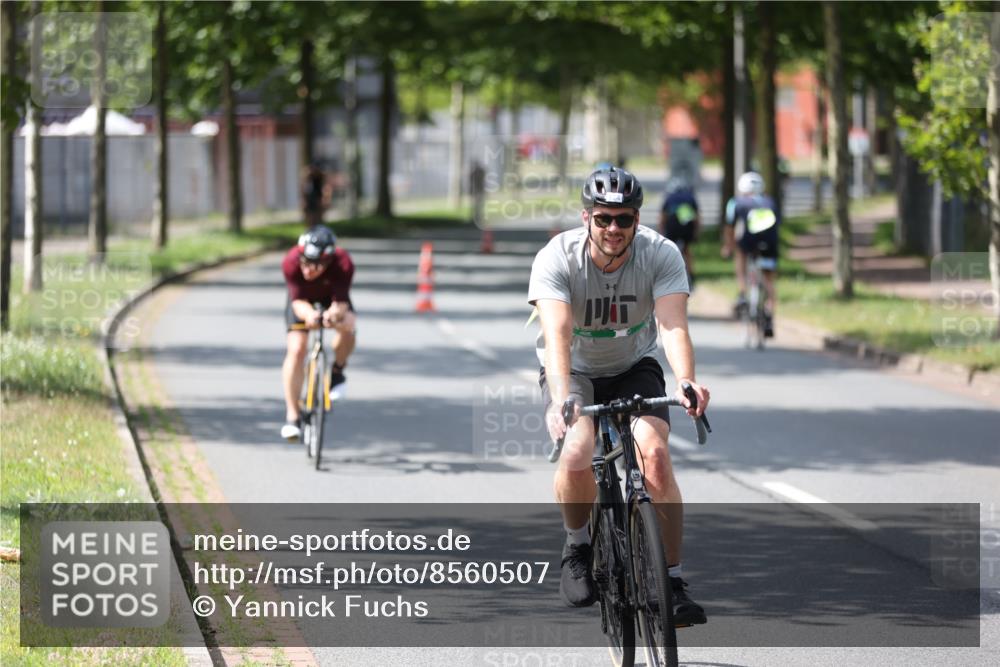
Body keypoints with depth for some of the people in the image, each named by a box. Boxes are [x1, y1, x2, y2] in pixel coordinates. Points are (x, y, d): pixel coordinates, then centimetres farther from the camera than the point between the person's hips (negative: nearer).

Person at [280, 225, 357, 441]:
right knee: (296, 350, -17)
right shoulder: (291, 263, -36)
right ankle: (292, 416, -8)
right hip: (304, 303, 0)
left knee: (347, 326, -32)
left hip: (332, 300, 0)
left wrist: (335, 313, -62)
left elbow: (341, 302, -38)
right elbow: (298, 301, -34)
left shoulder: (343, 264, -37)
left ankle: (337, 372, -2)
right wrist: (308, 313, -57)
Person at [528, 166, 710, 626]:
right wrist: (561, 398, -56)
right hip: (574, 371, -1)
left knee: (656, 455, -24)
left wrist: (686, 382, -54)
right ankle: (578, 545, 1)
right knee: (576, 455, -30)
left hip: (634, 368, 1)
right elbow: (557, 332, -39)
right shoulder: (556, 259, -26)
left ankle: (673, 583, -12)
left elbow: (672, 325, -34)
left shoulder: (661, 256, -22)